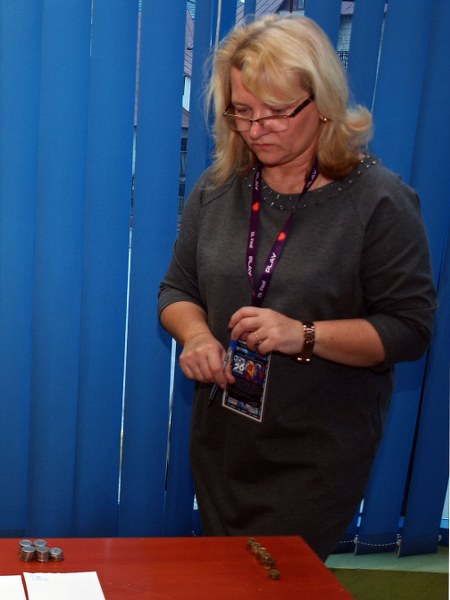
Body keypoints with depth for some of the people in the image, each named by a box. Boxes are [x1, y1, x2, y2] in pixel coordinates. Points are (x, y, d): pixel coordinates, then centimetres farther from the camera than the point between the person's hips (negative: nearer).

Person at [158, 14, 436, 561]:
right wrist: (196, 335, -13)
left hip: (317, 454, -4)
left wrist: (305, 336, -25)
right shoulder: (216, 188, 1)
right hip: (220, 438, 5)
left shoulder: (378, 201, -12)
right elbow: (177, 290, 8)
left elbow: (410, 328, -13)